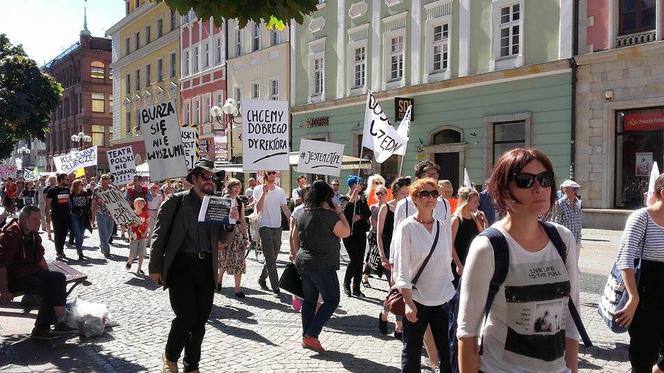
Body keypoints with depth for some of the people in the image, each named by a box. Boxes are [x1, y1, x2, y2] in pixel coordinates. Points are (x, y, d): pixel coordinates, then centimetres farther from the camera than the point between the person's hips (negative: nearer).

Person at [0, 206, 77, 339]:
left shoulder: (34, 235, 12)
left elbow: (40, 259, 24)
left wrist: (49, 276, 13)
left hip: (32, 273, 8)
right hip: (14, 279, -8)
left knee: (58, 278, -15)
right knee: (48, 290, -24)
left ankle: (60, 321, -20)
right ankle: (40, 330, -13)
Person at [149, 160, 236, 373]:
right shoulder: (176, 201, -3)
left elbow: (223, 239, 13)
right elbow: (159, 235, -3)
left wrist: (231, 221, -6)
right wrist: (155, 268, -6)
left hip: (206, 267, 4)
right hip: (181, 266, -4)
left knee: (201, 319, 7)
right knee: (186, 317, -9)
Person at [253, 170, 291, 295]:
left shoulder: (280, 191, 10)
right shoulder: (258, 189, -3)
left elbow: (285, 209, 9)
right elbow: (258, 208, -15)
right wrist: (264, 192, -18)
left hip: (277, 227, 5)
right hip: (265, 227, -5)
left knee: (273, 258, 14)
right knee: (271, 259, -8)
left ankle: (262, 279, 33)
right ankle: (275, 287, -6)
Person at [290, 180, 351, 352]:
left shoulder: (303, 213, 6)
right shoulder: (328, 215, -17)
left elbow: (295, 236, 16)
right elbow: (346, 232, -11)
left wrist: (296, 254, 27)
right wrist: (340, 213, -3)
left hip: (303, 262, 8)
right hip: (323, 265, -8)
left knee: (309, 300, 14)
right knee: (331, 300, 2)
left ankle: (306, 337, 18)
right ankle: (311, 335, -4)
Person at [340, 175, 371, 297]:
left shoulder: (362, 199, 12)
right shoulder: (345, 199, -2)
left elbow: (368, 213, 3)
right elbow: (345, 211, -22)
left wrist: (360, 216, -14)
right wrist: (352, 198, -25)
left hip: (361, 233, 5)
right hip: (349, 233, -5)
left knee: (360, 260, 3)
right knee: (354, 259, -11)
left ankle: (356, 288, 12)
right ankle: (346, 284, 10)